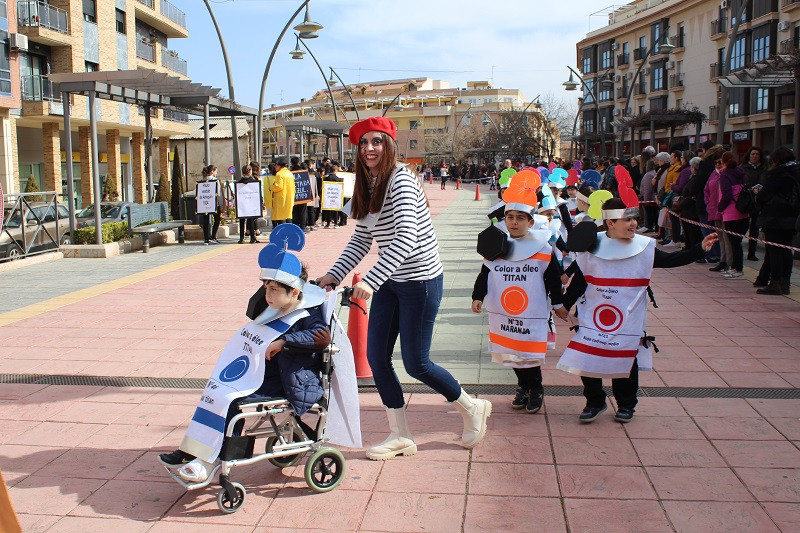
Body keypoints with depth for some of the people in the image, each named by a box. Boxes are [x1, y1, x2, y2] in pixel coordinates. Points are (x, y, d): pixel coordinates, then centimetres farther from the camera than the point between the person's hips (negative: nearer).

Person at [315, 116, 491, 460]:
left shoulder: (401, 181, -18)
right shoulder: (367, 187, 7)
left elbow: (407, 238, -29)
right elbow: (361, 240, 11)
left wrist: (370, 280, -35)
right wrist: (334, 274, 0)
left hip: (421, 280, -8)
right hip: (390, 281, 8)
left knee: (415, 363, -1)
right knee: (376, 357, 5)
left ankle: (472, 409, 25)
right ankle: (400, 436, 20)